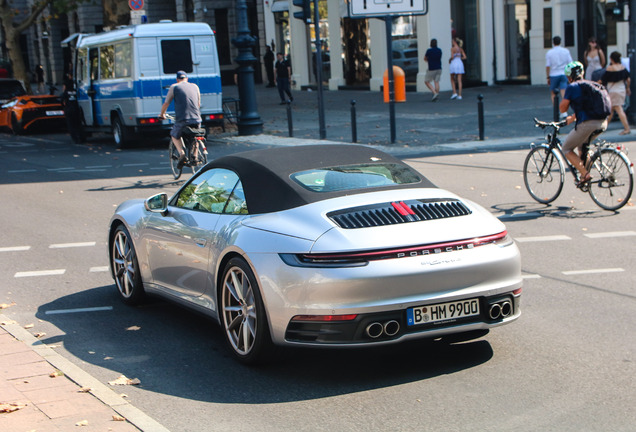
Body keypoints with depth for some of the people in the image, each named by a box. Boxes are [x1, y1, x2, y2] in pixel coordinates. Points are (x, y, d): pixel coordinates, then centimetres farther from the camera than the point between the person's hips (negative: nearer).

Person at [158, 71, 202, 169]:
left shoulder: (174, 87, 6)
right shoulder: (194, 86, 16)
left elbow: (166, 103, 9)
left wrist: (162, 114, 27)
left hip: (182, 120, -3)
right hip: (196, 119, 3)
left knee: (175, 136, 23)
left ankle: (181, 153, 1)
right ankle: (195, 155, 17)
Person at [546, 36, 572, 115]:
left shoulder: (549, 53, -4)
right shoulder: (566, 51, 2)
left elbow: (548, 66, -6)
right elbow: (570, 64, 2)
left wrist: (548, 77, 1)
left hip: (554, 75, -1)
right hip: (564, 74, 1)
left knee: (553, 93, 13)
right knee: (564, 94, -2)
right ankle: (564, 112, -11)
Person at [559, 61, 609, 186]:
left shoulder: (572, 87, -1)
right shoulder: (592, 84, 21)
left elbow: (562, 108, 0)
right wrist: (572, 118, 45)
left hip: (587, 124, -7)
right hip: (603, 123, 7)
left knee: (567, 149, 10)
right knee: (582, 145, 32)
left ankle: (585, 174, -6)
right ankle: (586, 173, 25)